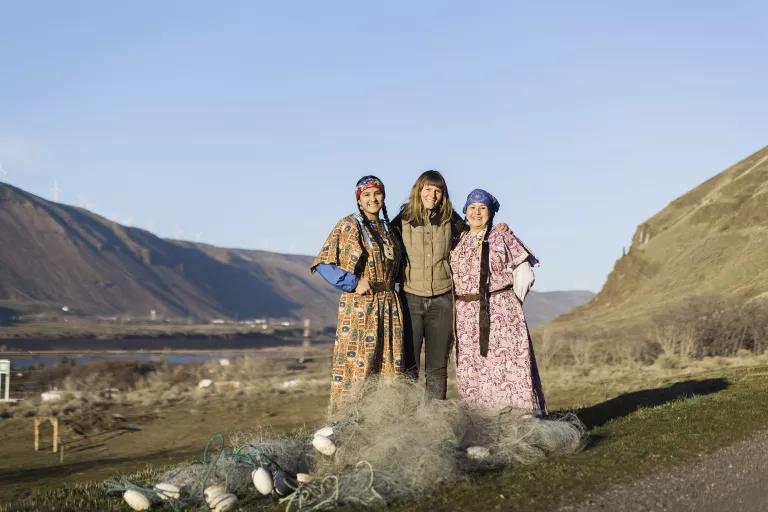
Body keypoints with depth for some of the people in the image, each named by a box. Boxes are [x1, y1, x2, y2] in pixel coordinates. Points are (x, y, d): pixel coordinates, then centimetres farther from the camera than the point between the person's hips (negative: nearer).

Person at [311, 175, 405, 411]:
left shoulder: (387, 228, 15)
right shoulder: (348, 226, -5)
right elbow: (323, 263, -13)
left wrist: (388, 285, 11)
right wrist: (353, 283, -15)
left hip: (389, 306, 6)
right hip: (359, 306, -6)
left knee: (389, 365, 6)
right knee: (357, 366, -7)